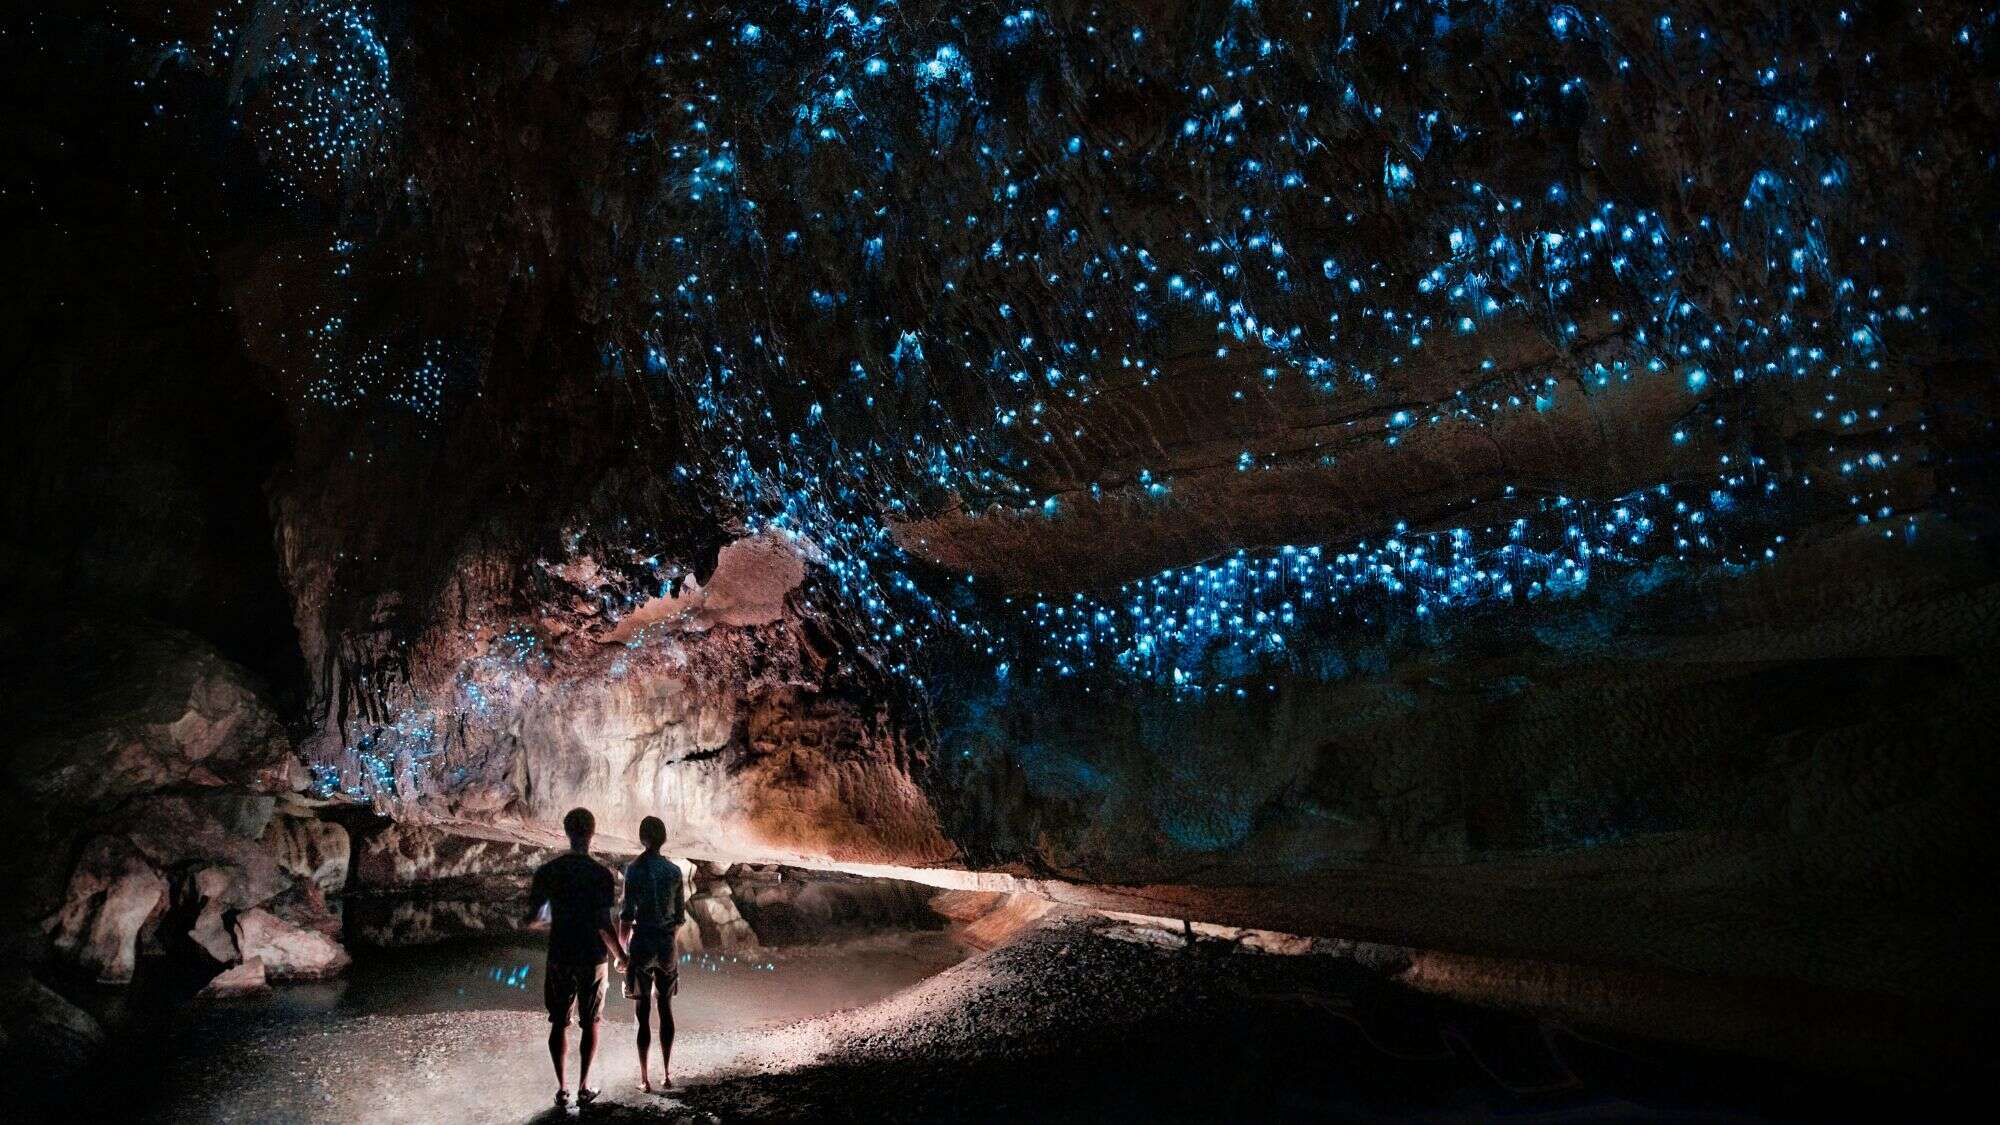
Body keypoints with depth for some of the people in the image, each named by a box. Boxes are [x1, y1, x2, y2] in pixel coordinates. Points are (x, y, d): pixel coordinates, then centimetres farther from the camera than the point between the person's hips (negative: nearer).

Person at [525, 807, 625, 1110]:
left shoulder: (547, 871, -4)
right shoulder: (601, 874, -13)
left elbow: (532, 916, 0)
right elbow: (604, 925, -15)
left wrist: (531, 919, 24)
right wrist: (620, 955, -2)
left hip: (559, 957, 2)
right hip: (592, 957, -2)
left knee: (559, 1022, 12)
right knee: (590, 1022, 10)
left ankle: (562, 1088, 14)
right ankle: (584, 1087, 13)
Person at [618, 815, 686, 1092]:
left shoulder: (634, 869, -9)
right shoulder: (674, 870, 1)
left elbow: (627, 915, -10)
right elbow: (680, 914, 6)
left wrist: (622, 949, 0)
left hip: (642, 944, -3)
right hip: (667, 945, 3)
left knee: (644, 1012, 3)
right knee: (665, 1009, 12)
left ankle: (645, 1077, 5)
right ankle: (666, 1074, 16)